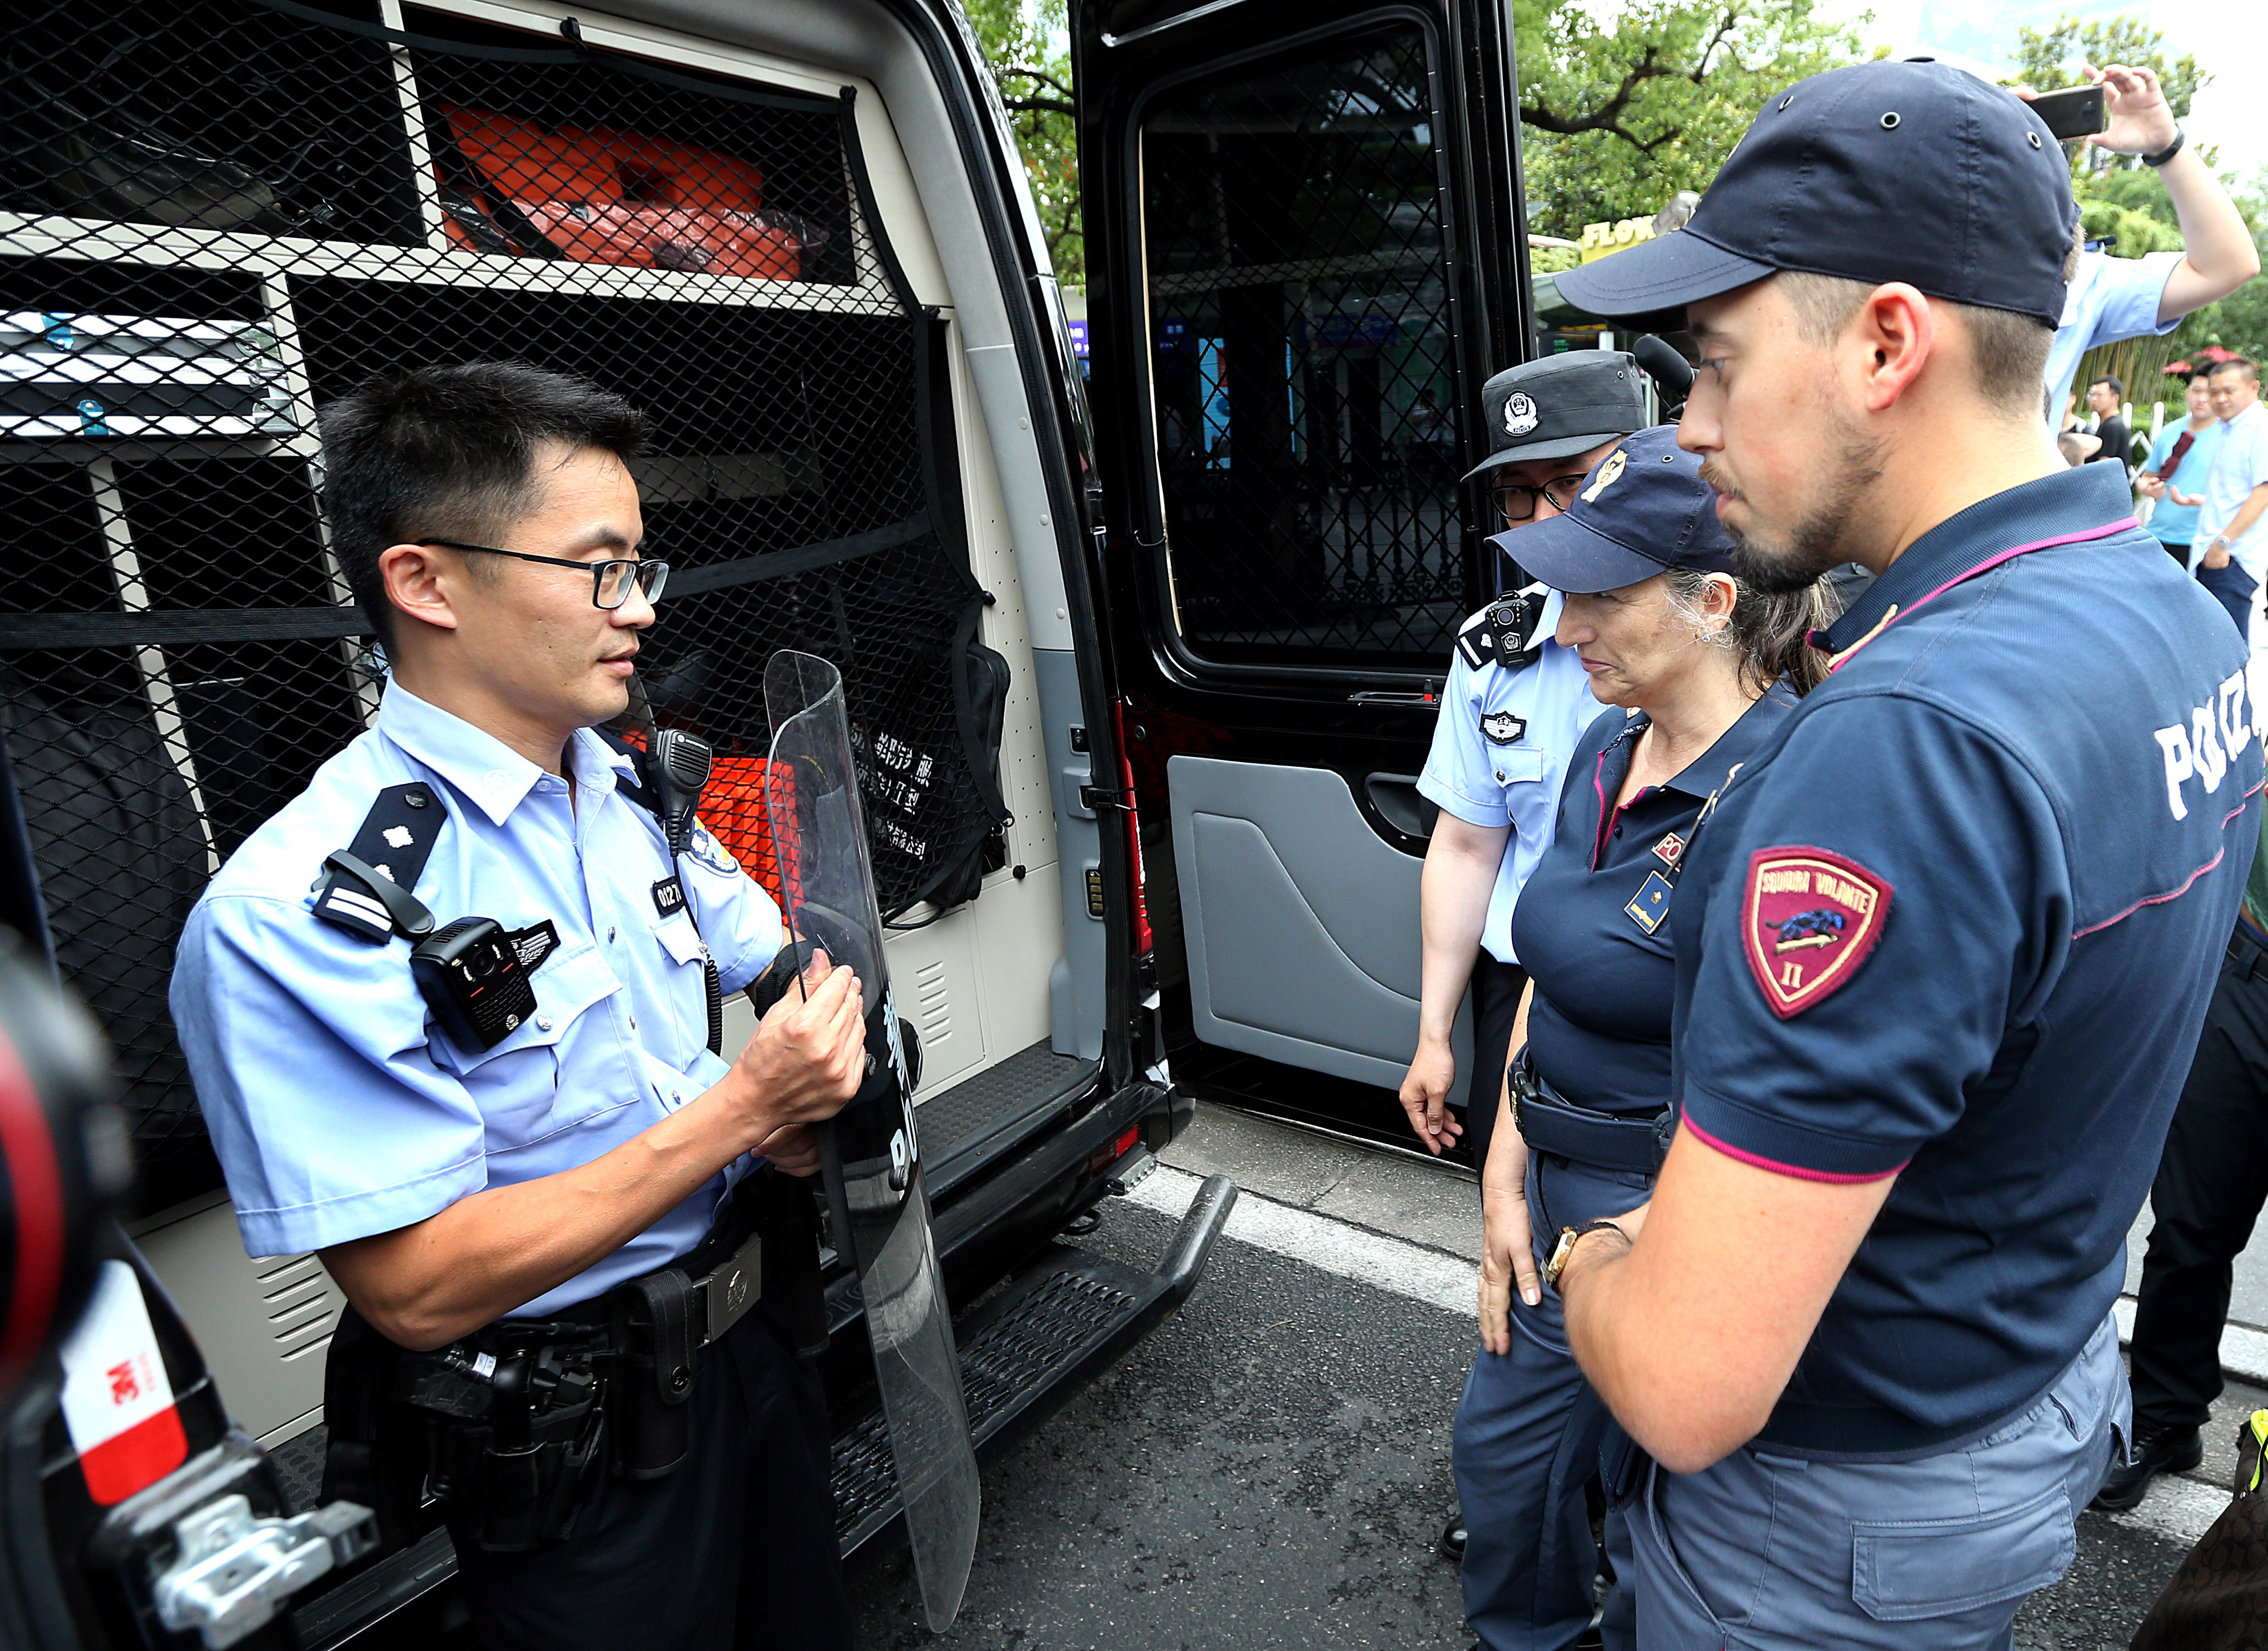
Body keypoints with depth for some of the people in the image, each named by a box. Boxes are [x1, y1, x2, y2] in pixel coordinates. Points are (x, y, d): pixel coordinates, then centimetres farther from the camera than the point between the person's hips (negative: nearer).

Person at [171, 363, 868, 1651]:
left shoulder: (638, 794, -2)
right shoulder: (298, 916, -24)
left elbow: (798, 978, 7)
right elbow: (418, 1287, -25)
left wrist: (809, 1111, -15)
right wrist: (740, 1110, -27)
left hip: (761, 1343, 6)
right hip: (568, 1451, -6)